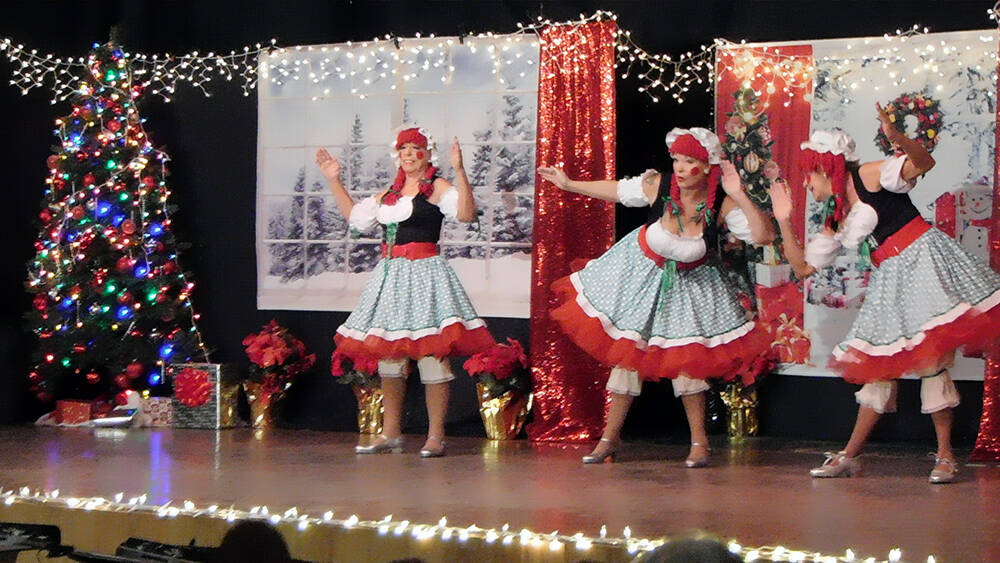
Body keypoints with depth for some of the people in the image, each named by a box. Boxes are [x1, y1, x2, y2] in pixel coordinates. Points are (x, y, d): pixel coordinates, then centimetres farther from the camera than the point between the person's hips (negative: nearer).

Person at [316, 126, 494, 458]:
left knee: (431, 352, -9)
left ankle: (435, 436, -5)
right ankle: (390, 434, 18)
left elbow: (466, 214, -20)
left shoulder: (436, 188, -4)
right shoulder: (390, 192, 18)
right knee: (387, 352, 10)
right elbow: (357, 217, 29)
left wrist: (459, 172, -29)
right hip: (390, 274, 8)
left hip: (423, 272, -8)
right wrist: (334, 181, 28)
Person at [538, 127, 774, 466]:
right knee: (626, 351, 7)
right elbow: (616, 191, -4)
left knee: (686, 359, -6)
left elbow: (763, 236, -31)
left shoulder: (722, 205, -24)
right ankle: (610, 438, 20)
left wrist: (739, 196, -38)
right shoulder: (657, 185, -22)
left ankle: (699, 441, 11)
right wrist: (569, 184, 4)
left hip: (689, 283, -1)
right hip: (642, 273, 1)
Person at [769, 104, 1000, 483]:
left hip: (921, 259, -8)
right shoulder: (834, 220, 16)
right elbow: (803, 267, 18)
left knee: (931, 357, -11)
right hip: (889, 279, 8)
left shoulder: (870, 177, -6)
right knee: (880, 361, 11)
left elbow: (923, 163, -21)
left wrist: (897, 139, -41)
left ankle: (945, 455, -6)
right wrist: (784, 222, 10)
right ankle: (850, 456, 15)